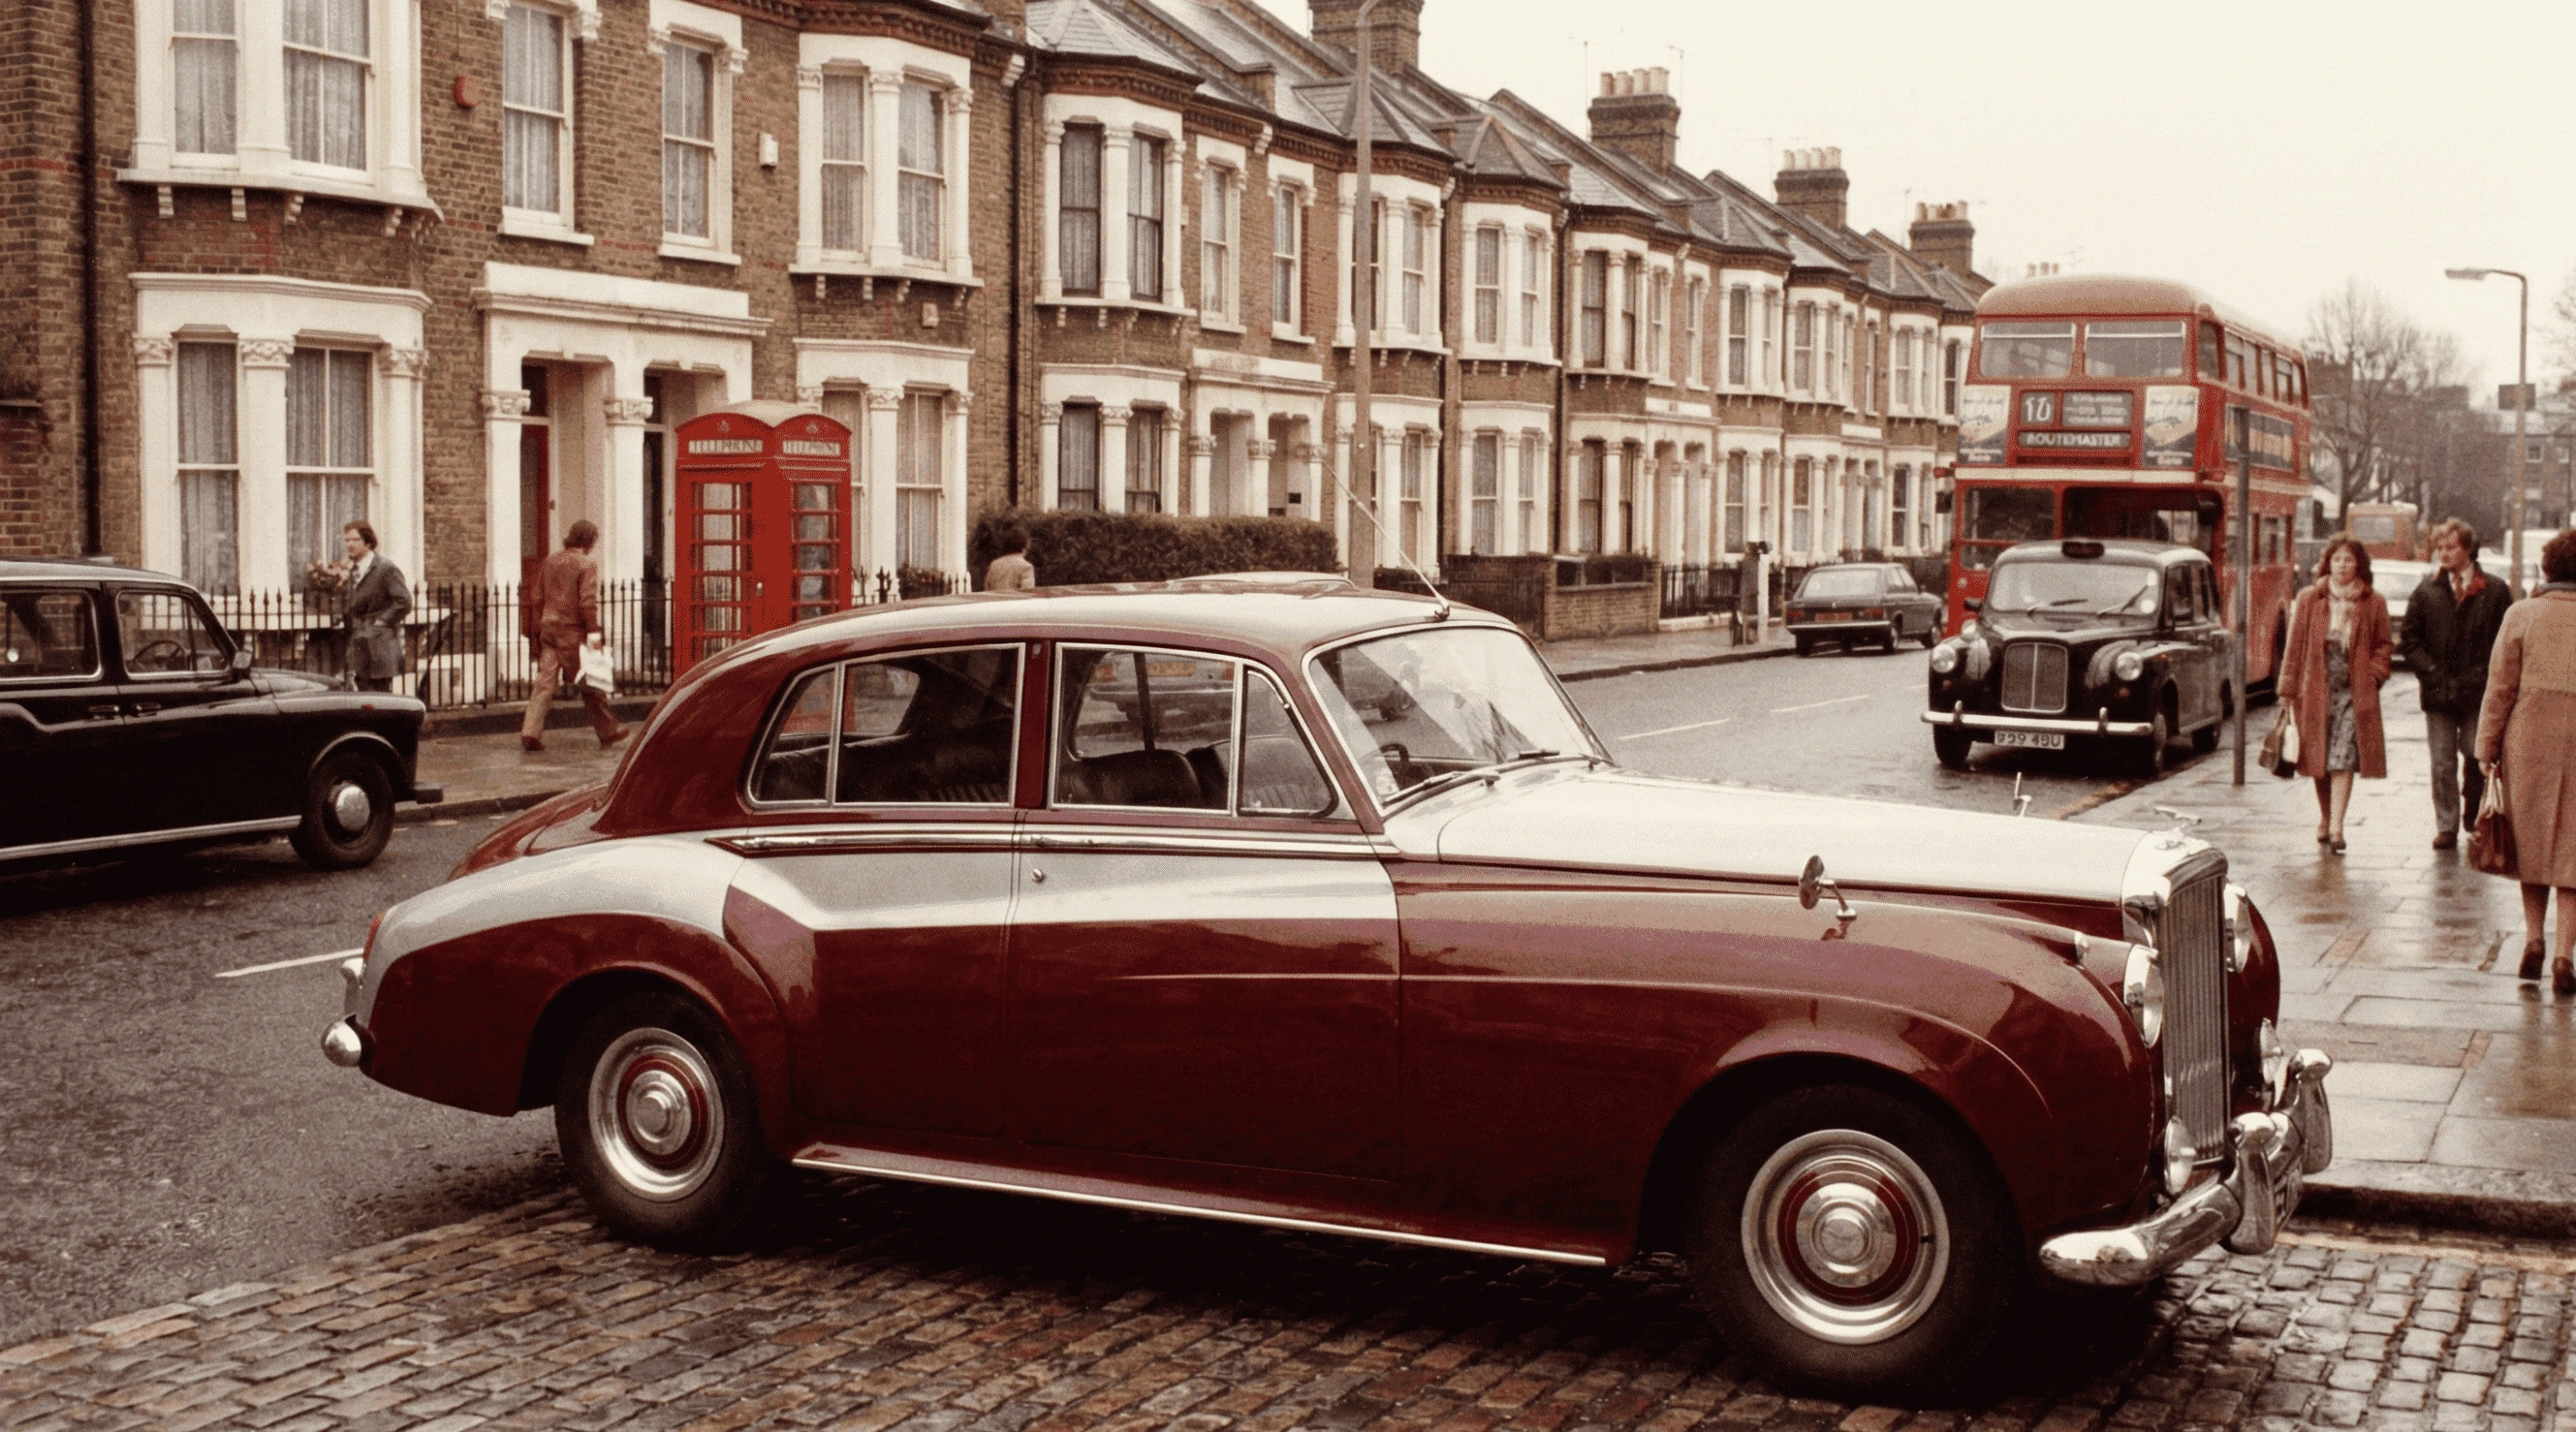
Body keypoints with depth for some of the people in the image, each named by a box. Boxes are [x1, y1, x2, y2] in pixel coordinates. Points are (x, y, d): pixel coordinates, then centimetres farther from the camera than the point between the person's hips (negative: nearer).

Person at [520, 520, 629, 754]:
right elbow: (587, 602, -17)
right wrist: (594, 631, -12)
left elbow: (538, 597, 14)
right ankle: (608, 731, 18)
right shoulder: (585, 566, -9)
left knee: (545, 682, 1)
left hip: (549, 629, 5)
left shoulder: (550, 562, 11)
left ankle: (531, 732, -10)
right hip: (574, 632, -5)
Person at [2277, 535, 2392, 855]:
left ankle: (2336, 827, -14)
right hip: (2316, 690, 1)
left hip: (2354, 692, -1)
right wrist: (2288, 690, 4)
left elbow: (2382, 645, 12)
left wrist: (2373, 676, -4)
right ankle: (2324, 819, 24)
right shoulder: (2309, 600, 6)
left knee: (2343, 759, -11)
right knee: (2319, 760, 7)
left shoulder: (2373, 603, 5)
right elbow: (2295, 646, 7)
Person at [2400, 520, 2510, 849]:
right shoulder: (2426, 591, 7)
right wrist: (2433, 673, -5)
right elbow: (2410, 640, 7)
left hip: (2478, 692, -1)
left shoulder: (2493, 591, 2)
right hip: (2438, 692, 1)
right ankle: (2446, 827, 9)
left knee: (2477, 760, 1)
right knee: (2443, 764, 3)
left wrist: (2484, 678, -7)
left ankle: (2475, 821, 20)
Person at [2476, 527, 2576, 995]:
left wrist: (2488, 748, 4)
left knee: (2532, 841, 16)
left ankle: (2532, 938, 17)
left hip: (2530, 743, 0)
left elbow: (2500, 687, -2)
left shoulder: (2522, 614, -3)